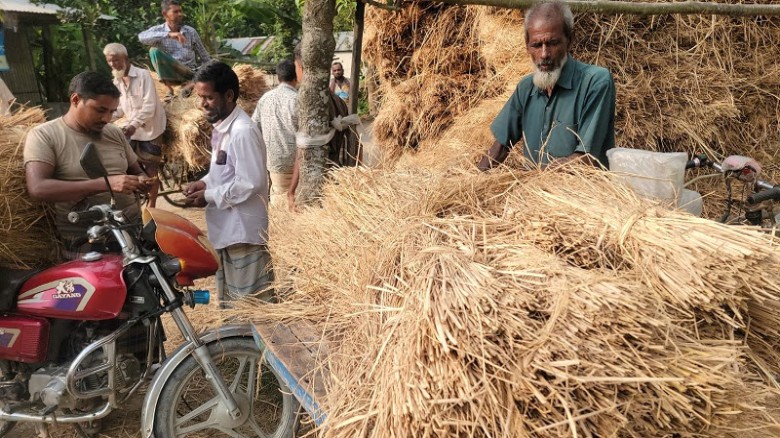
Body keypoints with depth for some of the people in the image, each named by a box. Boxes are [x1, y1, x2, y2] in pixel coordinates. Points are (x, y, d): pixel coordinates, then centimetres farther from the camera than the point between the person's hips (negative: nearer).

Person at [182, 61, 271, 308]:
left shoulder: (243, 131, -22)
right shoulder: (221, 127, 9)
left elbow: (250, 184, -25)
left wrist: (209, 197, -16)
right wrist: (205, 183, 3)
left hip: (244, 230, -10)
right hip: (226, 228, 10)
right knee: (229, 298, 22)